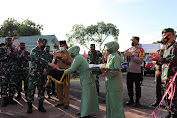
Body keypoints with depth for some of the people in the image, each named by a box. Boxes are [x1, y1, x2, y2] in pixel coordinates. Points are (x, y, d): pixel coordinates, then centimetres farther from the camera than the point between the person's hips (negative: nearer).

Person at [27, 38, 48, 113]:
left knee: (41, 90, 7)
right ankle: (29, 106, 11)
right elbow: (38, 60, -20)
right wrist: (48, 63, -18)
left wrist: (45, 68, -10)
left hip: (42, 74, 5)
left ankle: (40, 106, 17)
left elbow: (46, 61, 8)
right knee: (31, 89, -2)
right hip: (33, 74, -5)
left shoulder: (44, 52, 14)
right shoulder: (33, 51, -5)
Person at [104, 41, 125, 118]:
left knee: (115, 99, -1)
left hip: (115, 82, -9)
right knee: (110, 98, 16)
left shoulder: (116, 57, -15)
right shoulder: (110, 56, 14)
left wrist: (106, 73, -28)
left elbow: (116, 70, -23)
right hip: (110, 82, 9)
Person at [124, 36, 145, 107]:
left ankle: (137, 101, 14)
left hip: (137, 72, -6)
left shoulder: (140, 50, -5)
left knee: (137, 86, 3)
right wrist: (127, 55, 0)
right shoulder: (130, 49, 14)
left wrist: (132, 55, -21)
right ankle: (131, 99, 25)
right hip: (129, 71, 6)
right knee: (129, 85, 12)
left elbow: (140, 60, -16)